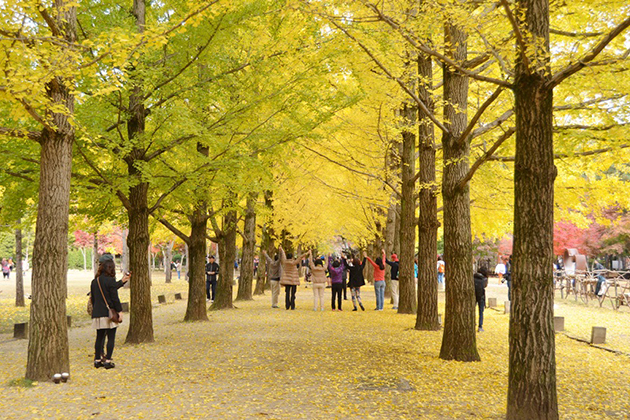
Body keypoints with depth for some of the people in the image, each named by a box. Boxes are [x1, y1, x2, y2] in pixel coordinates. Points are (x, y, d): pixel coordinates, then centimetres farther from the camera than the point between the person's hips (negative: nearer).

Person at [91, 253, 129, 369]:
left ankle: (97, 359, 15)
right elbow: (115, 298, -12)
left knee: (99, 337, 13)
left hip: (97, 313, 7)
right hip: (109, 313, -7)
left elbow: (92, 298, 14)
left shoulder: (94, 281, 8)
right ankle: (107, 360, -3)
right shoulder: (110, 280, -12)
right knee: (111, 337, 0)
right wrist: (119, 312, -7)